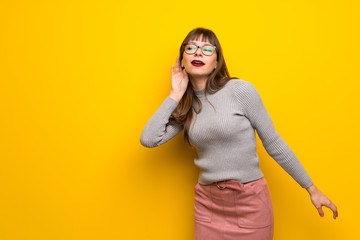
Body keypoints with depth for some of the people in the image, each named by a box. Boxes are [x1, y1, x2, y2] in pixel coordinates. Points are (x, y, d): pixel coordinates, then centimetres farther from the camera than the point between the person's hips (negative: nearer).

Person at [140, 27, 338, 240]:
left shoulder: (240, 89, -11)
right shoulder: (186, 105, 2)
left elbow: (274, 143, -6)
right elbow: (148, 139, -8)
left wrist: (312, 189, -1)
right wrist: (175, 95, -7)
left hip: (250, 201, -3)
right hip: (207, 202, 4)